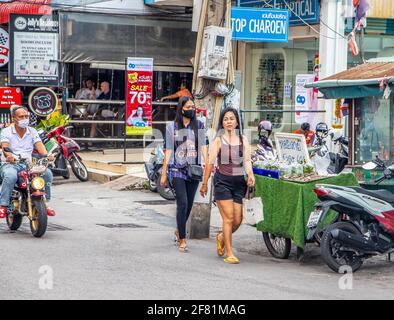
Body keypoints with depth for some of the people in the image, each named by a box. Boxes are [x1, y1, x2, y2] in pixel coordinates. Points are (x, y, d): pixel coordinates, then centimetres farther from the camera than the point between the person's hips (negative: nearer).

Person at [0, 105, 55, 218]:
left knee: (47, 173, -21)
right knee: (10, 175, -39)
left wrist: (46, 156, -25)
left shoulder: (32, 131, 13)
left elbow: (39, 145, -2)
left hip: (28, 165, 4)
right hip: (10, 164, -4)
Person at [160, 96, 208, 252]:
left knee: (189, 204, 9)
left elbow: (203, 146, 0)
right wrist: (163, 174, 2)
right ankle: (182, 239, -8)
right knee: (182, 203, -13)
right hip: (177, 169, -3)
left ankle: (179, 230, 34)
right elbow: (168, 151, 4)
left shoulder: (199, 125, 8)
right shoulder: (172, 127, 3)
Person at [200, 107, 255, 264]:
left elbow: (247, 160, 2)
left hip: (239, 182, 4)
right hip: (223, 181, -4)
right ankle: (229, 254, -2)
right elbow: (210, 163, 0)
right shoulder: (218, 140, 0)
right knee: (228, 218, -9)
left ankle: (222, 237, 35)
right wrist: (204, 183, 0)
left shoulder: (243, 140, 10)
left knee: (238, 220, 4)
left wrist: (250, 175, -16)